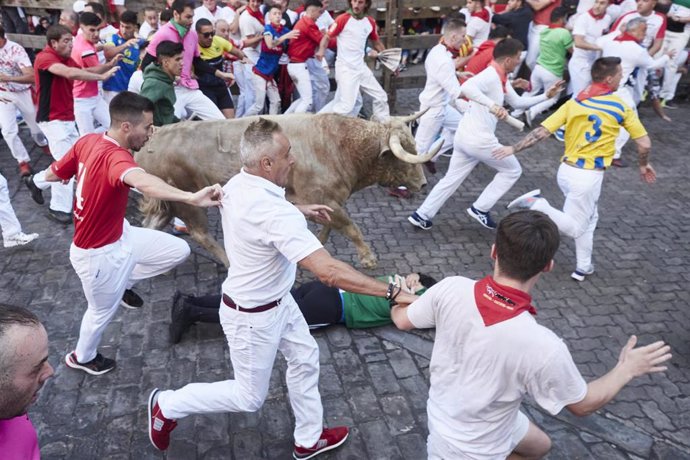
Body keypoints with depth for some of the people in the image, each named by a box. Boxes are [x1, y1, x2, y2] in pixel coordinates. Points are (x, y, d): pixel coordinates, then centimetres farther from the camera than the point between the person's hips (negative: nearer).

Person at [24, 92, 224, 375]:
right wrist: (191, 198, -74)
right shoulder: (115, 156, -36)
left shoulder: (88, 141, -9)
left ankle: (122, 284, 31)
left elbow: (52, 174, 6)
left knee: (178, 250, 9)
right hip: (98, 254, -8)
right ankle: (82, 357, 50)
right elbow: (141, 181, -60)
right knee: (103, 311, 19)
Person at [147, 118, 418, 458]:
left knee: (305, 358, 21)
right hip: (252, 317, -9)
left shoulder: (238, 185, -9)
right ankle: (168, 405, 33)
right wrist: (392, 292, -35)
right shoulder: (274, 212, -37)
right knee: (249, 397, 14)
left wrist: (299, 210, 12)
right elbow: (328, 271, -41)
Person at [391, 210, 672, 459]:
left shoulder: (451, 289, -26)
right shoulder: (542, 346, -37)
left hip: (441, 415, 5)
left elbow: (402, 321, -6)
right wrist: (626, 370, 2)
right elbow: (583, 404, -15)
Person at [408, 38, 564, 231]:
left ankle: (421, 215, 19)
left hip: (465, 136, 9)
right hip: (479, 139, -9)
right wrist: (493, 105, -48)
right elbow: (467, 87, -39)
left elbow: (517, 102, 25)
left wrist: (545, 96, 21)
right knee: (512, 171, 11)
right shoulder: (491, 75, -19)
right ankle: (480, 209, 13)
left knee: (451, 178, 17)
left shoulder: (502, 79, 13)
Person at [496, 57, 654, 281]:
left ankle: (583, 267, 27)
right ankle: (538, 205, -18)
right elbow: (644, 143, 0)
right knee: (576, 227, 4)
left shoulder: (574, 102, 2)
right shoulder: (620, 107, -6)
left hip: (566, 170, 6)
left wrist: (514, 148, 4)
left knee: (589, 218, 23)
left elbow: (541, 131, -4)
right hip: (589, 176, -6)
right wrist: (644, 165, 19)